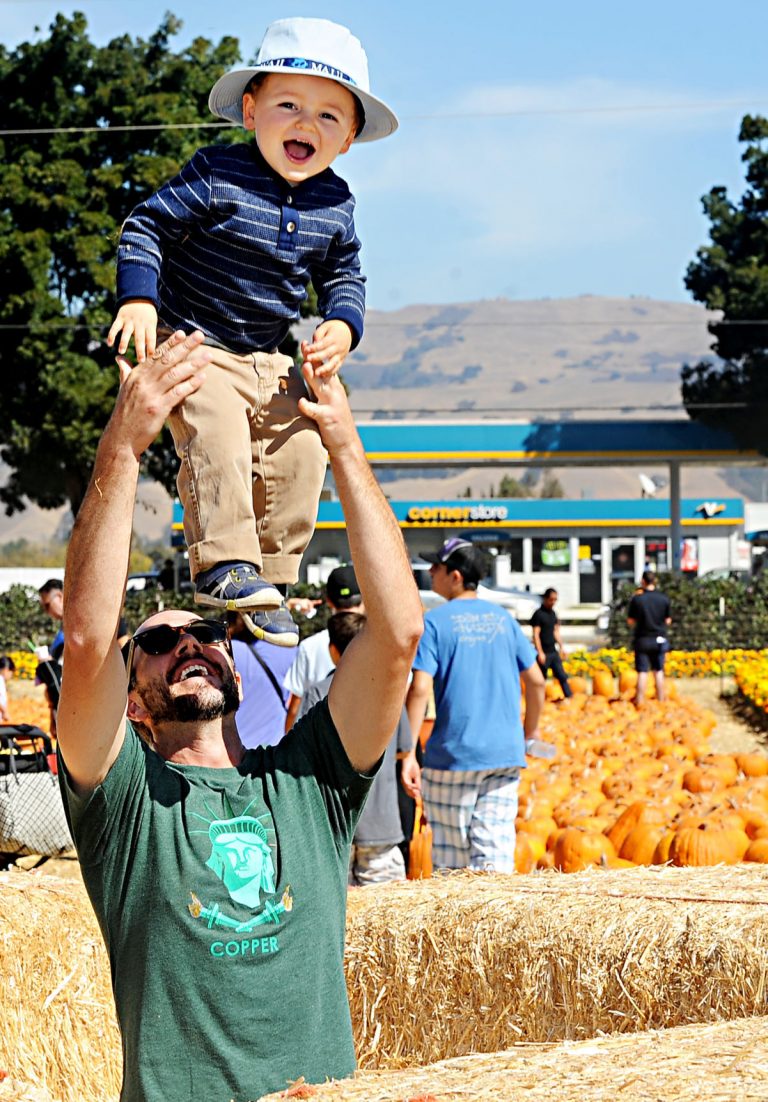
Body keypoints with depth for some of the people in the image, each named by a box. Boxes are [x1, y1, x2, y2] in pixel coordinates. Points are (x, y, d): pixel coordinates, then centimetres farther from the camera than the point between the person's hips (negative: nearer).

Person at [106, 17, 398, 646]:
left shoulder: (334, 205, 2)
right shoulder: (216, 176, -14)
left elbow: (344, 275, 13)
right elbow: (149, 226, -10)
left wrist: (342, 326, -7)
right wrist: (139, 297, -23)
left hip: (270, 359, 6)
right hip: (195, 345, -5)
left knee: (298, 454, -4)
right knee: (217, 440, -26)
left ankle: (271, 576, 6)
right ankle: (225, 565, -24)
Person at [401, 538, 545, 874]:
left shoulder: (435, 621, -5)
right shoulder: (503, 619, 10)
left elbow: (420, 688, -14)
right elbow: (535, 681, 11)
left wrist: (408, 753, -14)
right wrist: (530, 732, 25)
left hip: (453, 755, -4)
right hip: (506, 753, 4)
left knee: (452, 859, 6)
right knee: (496, 851, 1)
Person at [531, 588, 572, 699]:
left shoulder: (553, 613, 12)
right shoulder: (538, 614, -11)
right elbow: (536, 635, -14)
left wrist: (561, 647, 14)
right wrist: (540, 653, -19)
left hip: (553, 651, 7)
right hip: (544, 653, -7)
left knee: (562, 676, 2)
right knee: (541, 678, 0)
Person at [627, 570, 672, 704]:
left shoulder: (637, 599, -12)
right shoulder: (664, 599, -5)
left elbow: (630, 621, -5)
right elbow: (668, 620, 1)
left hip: (642, 639, -2)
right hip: (659, 640, 2)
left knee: (642, 672, 2)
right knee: (659, 671, 12)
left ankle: (640, 700, 2)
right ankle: (661, 699, 17)